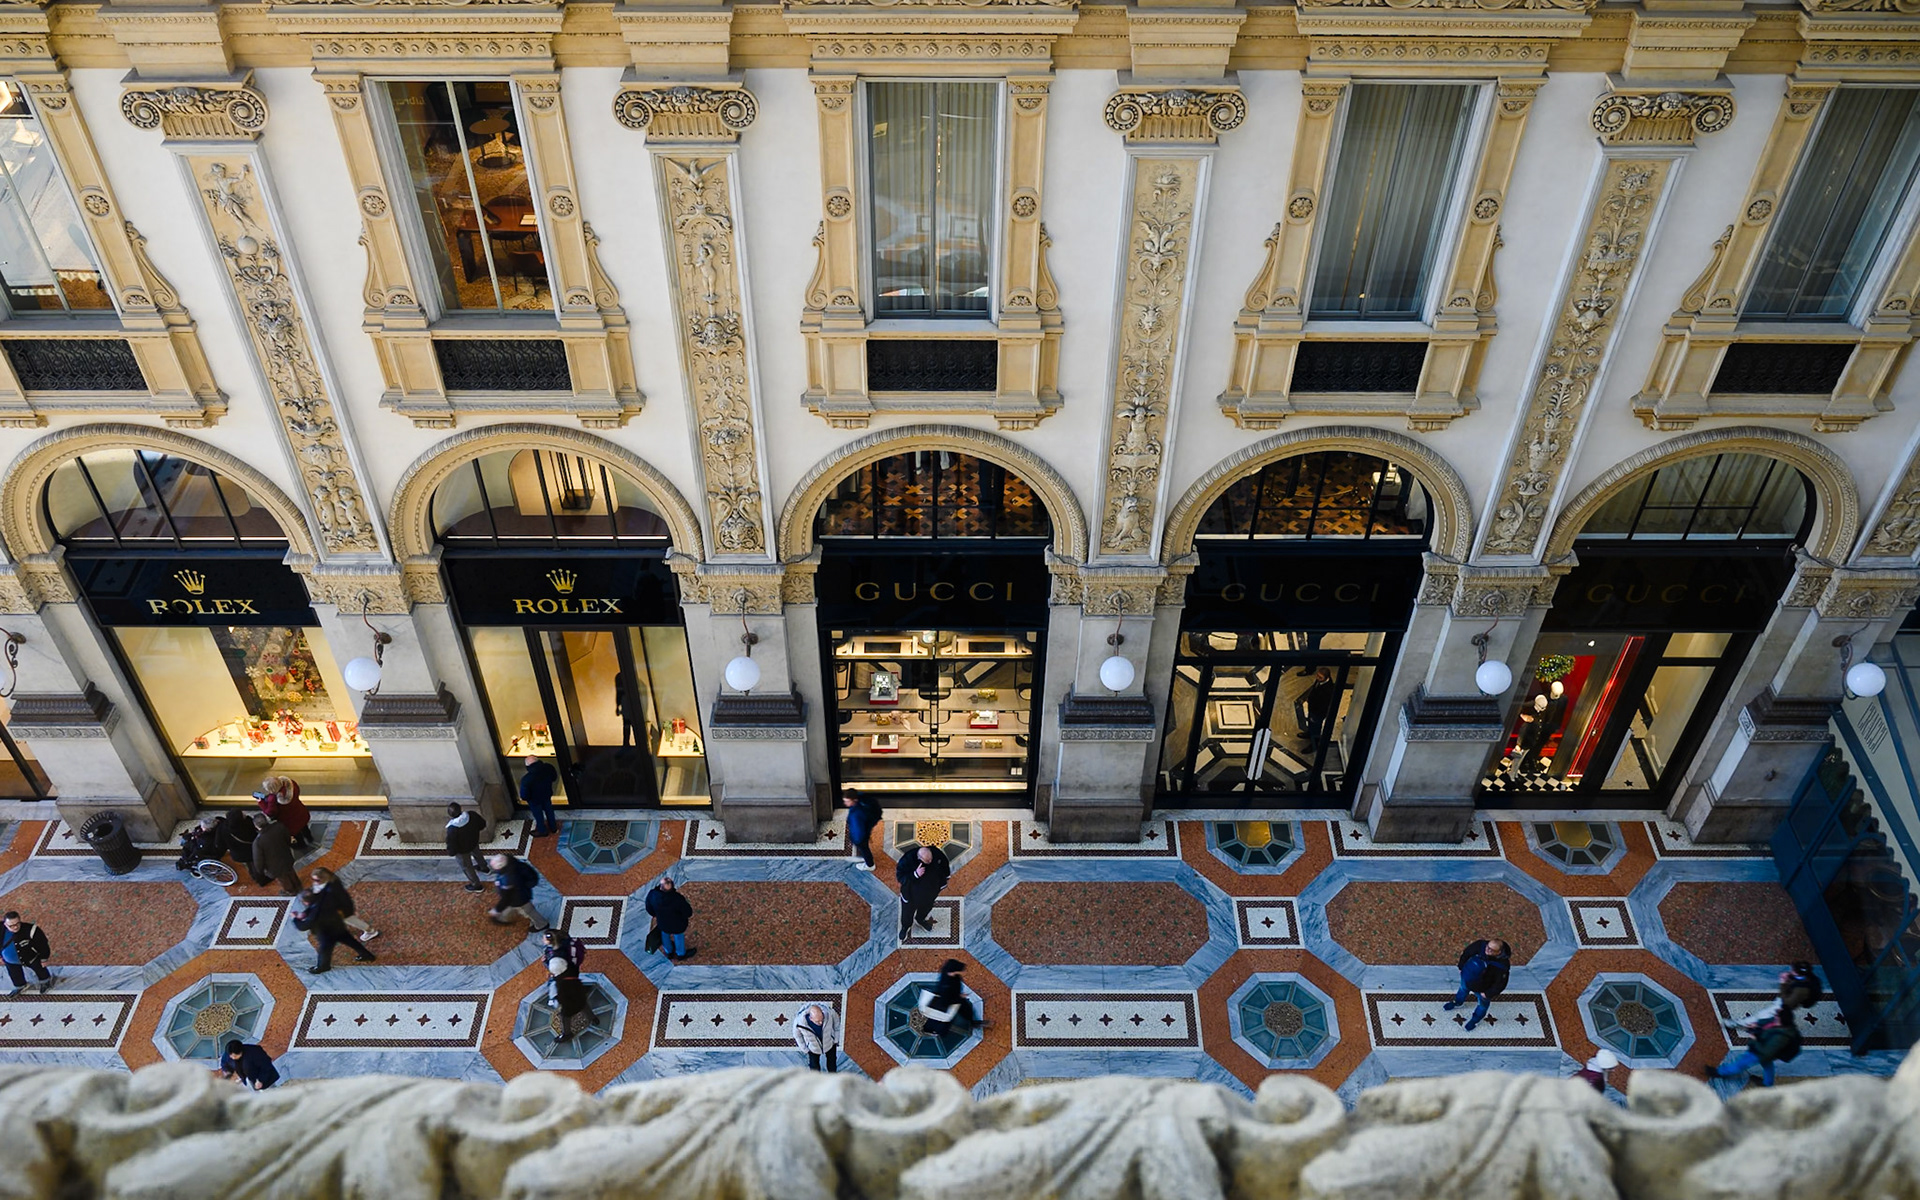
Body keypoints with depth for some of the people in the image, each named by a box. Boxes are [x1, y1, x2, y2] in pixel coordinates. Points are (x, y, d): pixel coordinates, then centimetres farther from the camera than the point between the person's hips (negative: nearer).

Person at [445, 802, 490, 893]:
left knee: (467, 867, 25)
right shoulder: (472, 815, -30)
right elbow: (483, 825, -8)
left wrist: (451, 852, -7)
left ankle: (476, 886, 47)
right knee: (476, 854, 38)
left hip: (462, 851, -4)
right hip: (474, 842, 4)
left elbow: (452, 849, -31)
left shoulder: (452, 829, -42)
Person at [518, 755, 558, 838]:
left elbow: (524, 796, -27)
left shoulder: (526, 779, -42)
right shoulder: (548, 767, -30)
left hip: (535, 800, -3)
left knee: (538, 815, 26)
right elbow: (554, 778, -7)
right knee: (549, 811, 31)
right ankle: (552, 827, 55)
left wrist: (523, 798, -3)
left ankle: (542, 831, 52)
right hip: (547, 795, 3)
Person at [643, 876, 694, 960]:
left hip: (662, 923, 3)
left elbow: (649, 910, -9)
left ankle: (669, 952, 61)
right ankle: (681, 954, 56)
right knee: (678, 937, 28)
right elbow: (688, 913, -24)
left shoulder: (652, 895, -31)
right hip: (677, 925, -3)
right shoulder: (678, 899, -40)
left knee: (665, 934, 33)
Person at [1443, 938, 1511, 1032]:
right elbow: (1466, 953, -12)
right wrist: (1461, 967, -3)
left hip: (1484, 988, -3)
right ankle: (1457, 1002, 68)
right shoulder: (1480, 946, -33)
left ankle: (1476, 1019, 59)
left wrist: (1487, 994, -15)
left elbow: (1500, 984, -25)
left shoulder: (1502, 965, -40)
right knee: (1463, 990, 34)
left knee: (1483, 1003, 28)